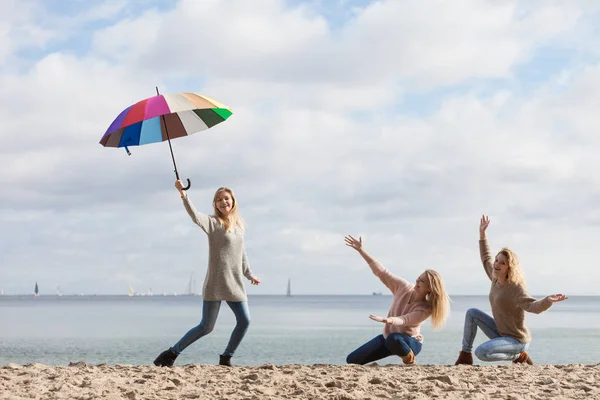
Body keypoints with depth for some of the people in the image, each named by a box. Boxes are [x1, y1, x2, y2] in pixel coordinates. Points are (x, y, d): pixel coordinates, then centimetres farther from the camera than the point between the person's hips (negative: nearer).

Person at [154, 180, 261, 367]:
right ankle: (171, 354, 6)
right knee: (206, 327, -5)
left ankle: (226, 358, 18)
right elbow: (196, 217, -27)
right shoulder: (214, 223, -6)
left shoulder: (238, 225, 13)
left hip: (235, 284, 7)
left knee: (244, 321, 4)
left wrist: (249, 275, 29)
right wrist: (184, 196, -41)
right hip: (216, 284, -6)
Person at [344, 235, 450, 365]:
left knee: (393, 339, -44)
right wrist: (361, 250, -16)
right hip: (388, 337, 5)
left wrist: (387, 320, -56)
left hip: (409, 342, -5)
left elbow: (404, 320, -34)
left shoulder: (425, 309, -22)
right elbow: (382, 272, -9)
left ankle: (411, 363, -14)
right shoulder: (404, 287, -9)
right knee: (352, 360, -4)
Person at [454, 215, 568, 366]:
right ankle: (465, 355, 8)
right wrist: (482, 233, 20)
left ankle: (519, 356, -5)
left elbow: (534, 306, -39)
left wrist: (548, 300, -61)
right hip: (502, 333, 8)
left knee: (481, 352, -28)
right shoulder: (496, 278, 0)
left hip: (517, 340, -8)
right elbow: (486, 259, 19)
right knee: (472, 313, 3)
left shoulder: (515, 288, -24)